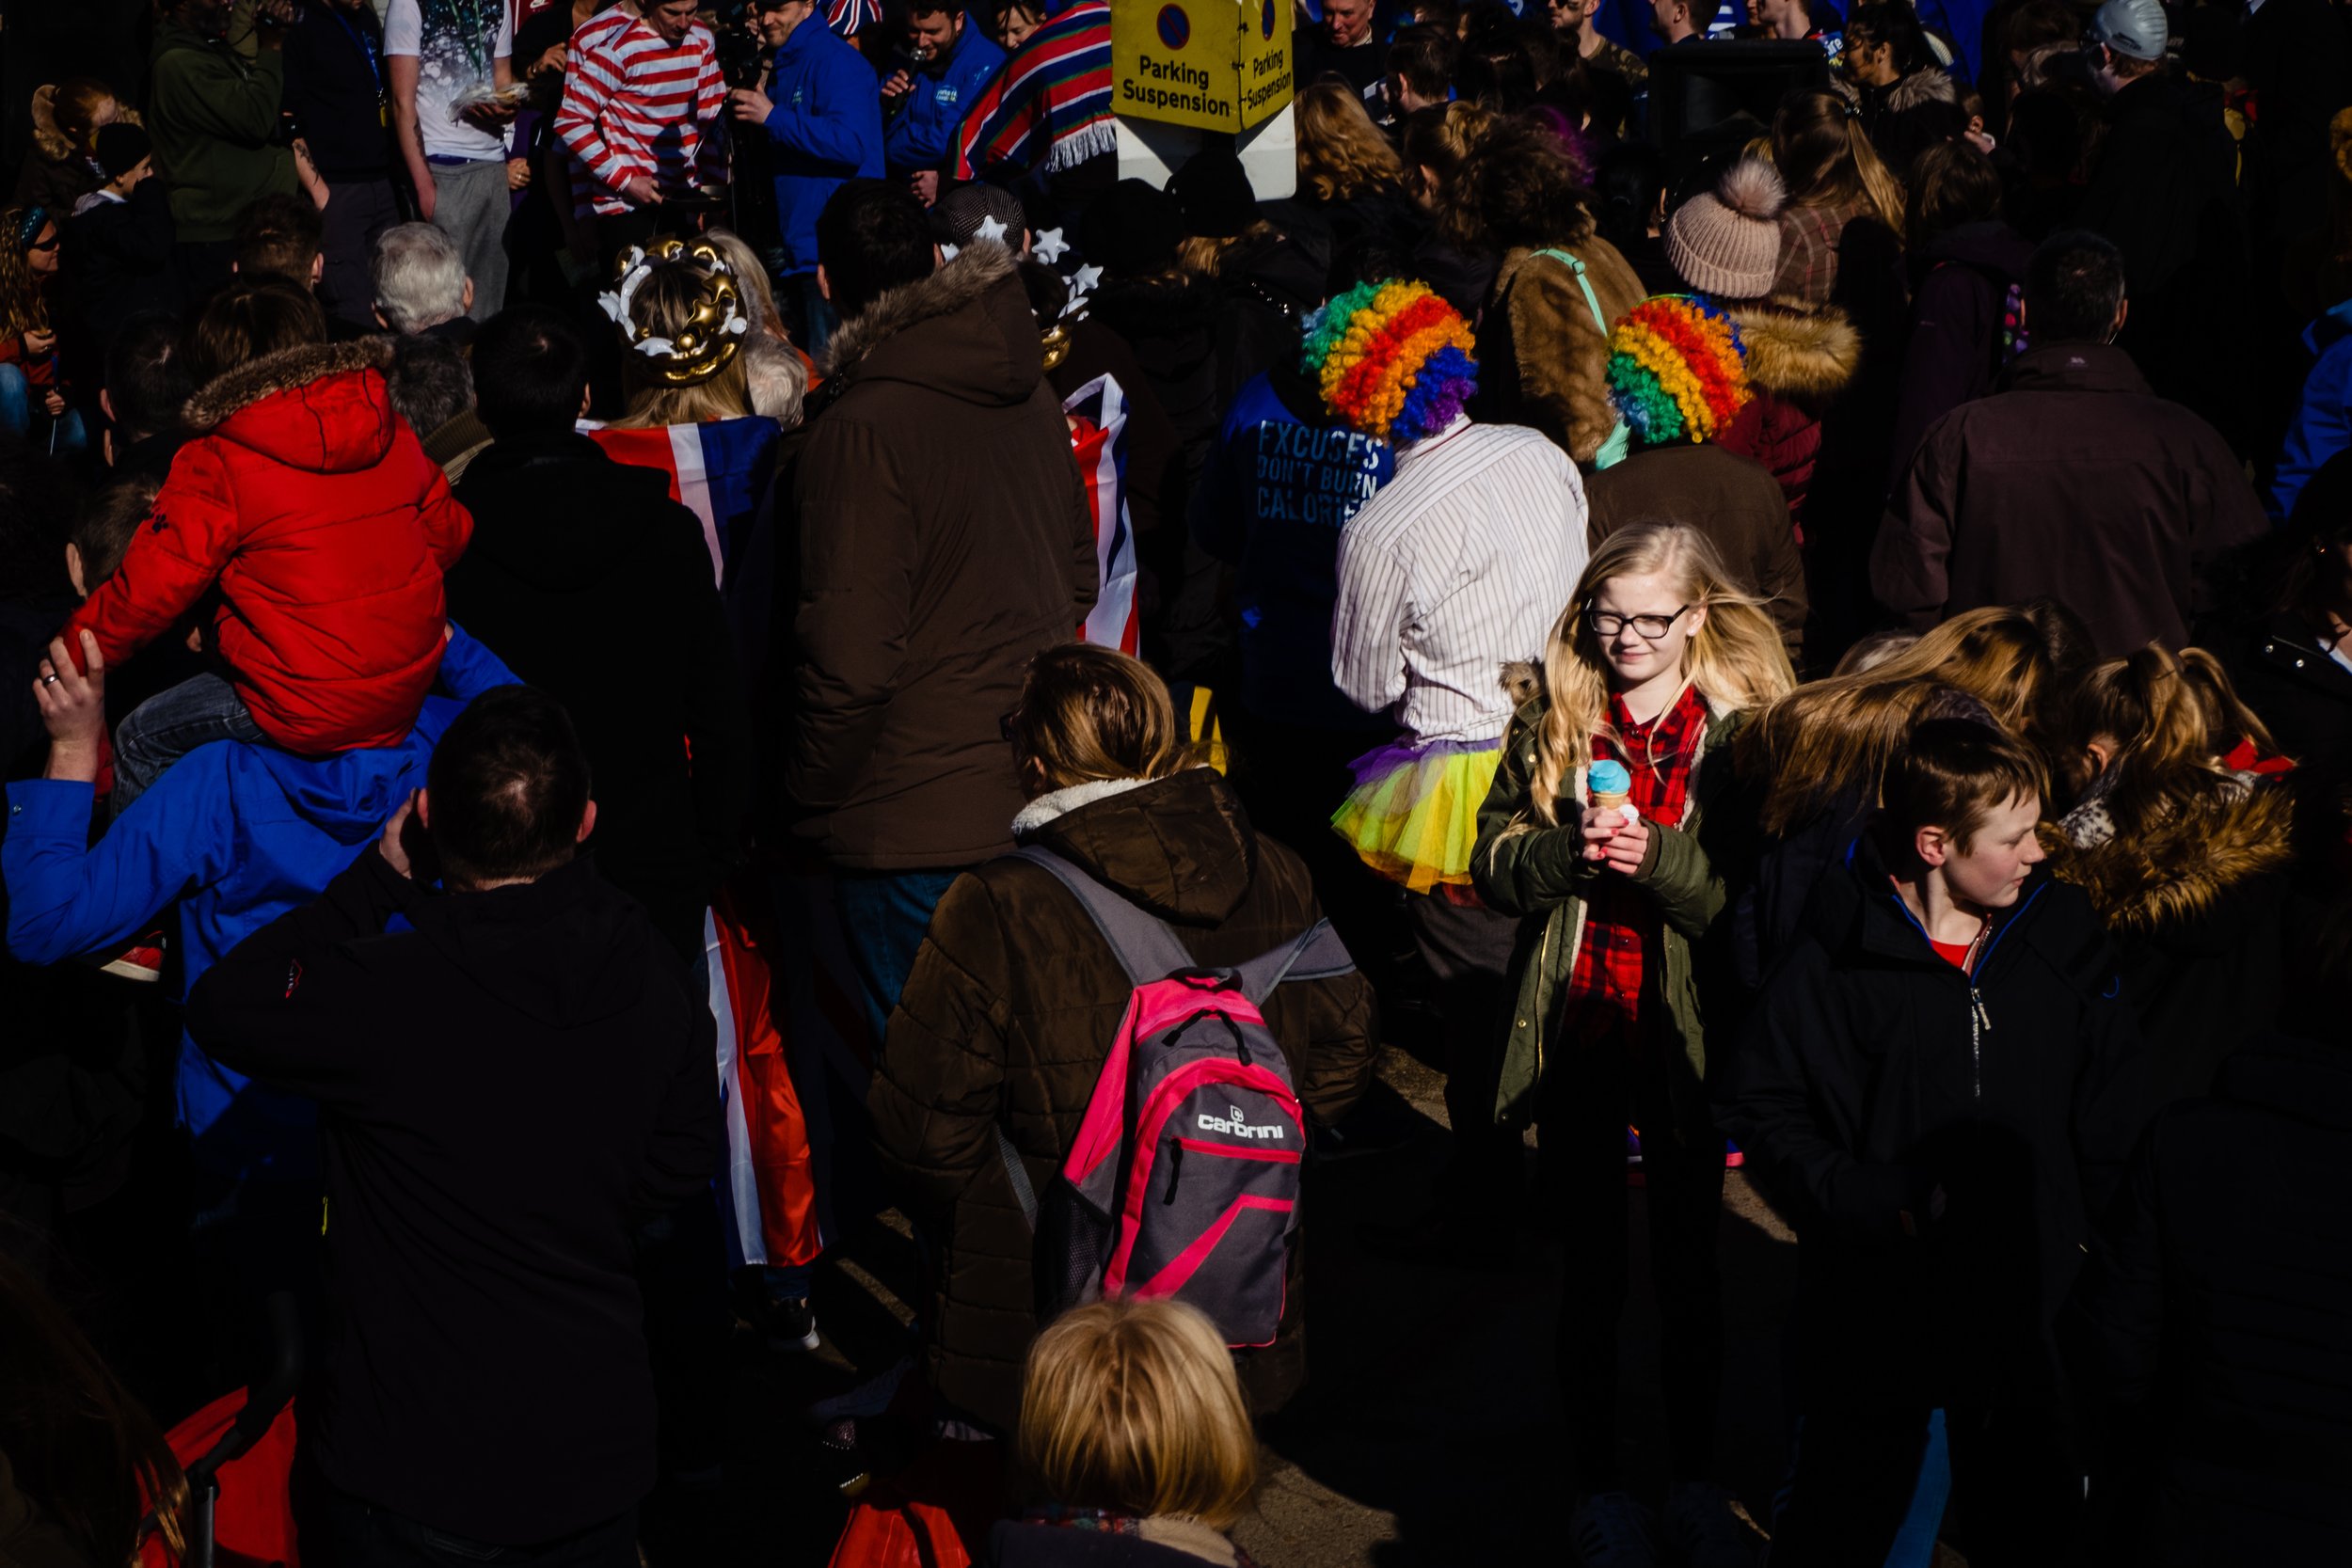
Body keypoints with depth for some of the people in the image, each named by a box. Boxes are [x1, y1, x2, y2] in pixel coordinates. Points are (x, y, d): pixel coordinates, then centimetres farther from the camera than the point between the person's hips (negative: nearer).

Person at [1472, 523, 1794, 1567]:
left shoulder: (1740, 726, -5)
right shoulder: (1550, 715, 1)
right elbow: (1493, 862, -2)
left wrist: (1658, 857, -25)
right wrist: (1569, 852, -21)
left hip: (1684, 1028, -1)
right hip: (1572, 1022, 1)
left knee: (1689, 1267, 12)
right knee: (1593, 1268, 11)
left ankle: (1694, 1484, 27)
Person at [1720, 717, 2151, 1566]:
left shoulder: (2061, 937, -1)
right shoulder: (1839, 958, -12)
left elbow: (2116, 1114, 5)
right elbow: (1763, 1113, -8)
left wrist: (2093, 1217, -5)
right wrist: (1868, 1202, -19)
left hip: (2032, 1308, 3)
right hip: (1875, 1308, -3)